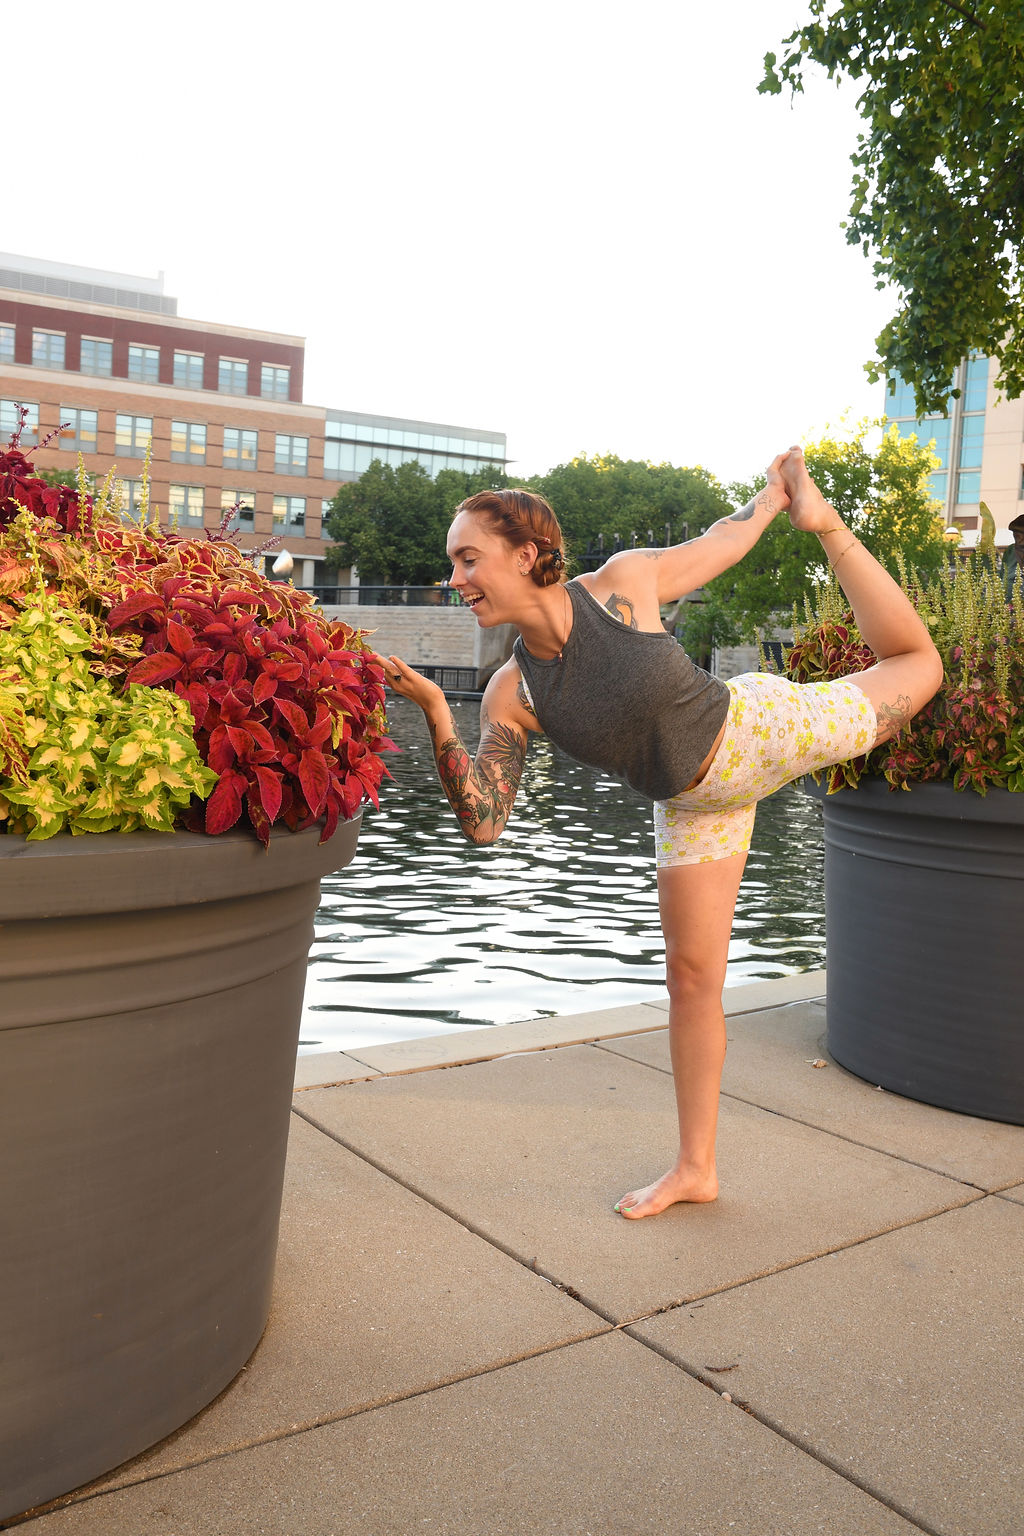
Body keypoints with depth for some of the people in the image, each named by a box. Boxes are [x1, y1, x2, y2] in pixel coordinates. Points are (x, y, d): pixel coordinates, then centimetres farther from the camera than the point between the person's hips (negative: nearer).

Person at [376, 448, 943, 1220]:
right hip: (692, 804, 2)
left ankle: (828, 522, 36)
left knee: (916, 665, 14)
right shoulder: (511, 693, -18)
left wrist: (775, 499, 7)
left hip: (761, 729, -2)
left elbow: (714, 547, -5)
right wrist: (437, 716, -32)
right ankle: (696, 1167, 20)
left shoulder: (622, 583, -25)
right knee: (692, 976, 6)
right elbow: (483, 821, -22)